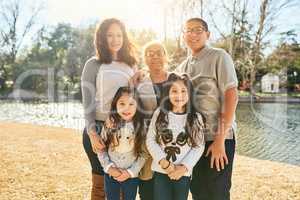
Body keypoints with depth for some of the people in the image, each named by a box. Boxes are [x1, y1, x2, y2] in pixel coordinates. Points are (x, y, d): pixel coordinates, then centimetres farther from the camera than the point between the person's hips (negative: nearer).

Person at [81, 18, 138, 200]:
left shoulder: (131, 64, 11)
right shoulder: (94, 65, -2)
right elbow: (88, 102, -6)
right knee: (101, 184, 3)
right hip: (100, 129, -4)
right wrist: (92, 133, -18)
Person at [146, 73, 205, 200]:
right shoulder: (159, 113, -2)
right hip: (160, 171, 0)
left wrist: (183, 167, -13)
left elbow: (199, 146, -4)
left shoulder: (196, 118, -3)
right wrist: (164, 162, -13)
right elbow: (150, 140, -3)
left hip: (183, 173, 0)